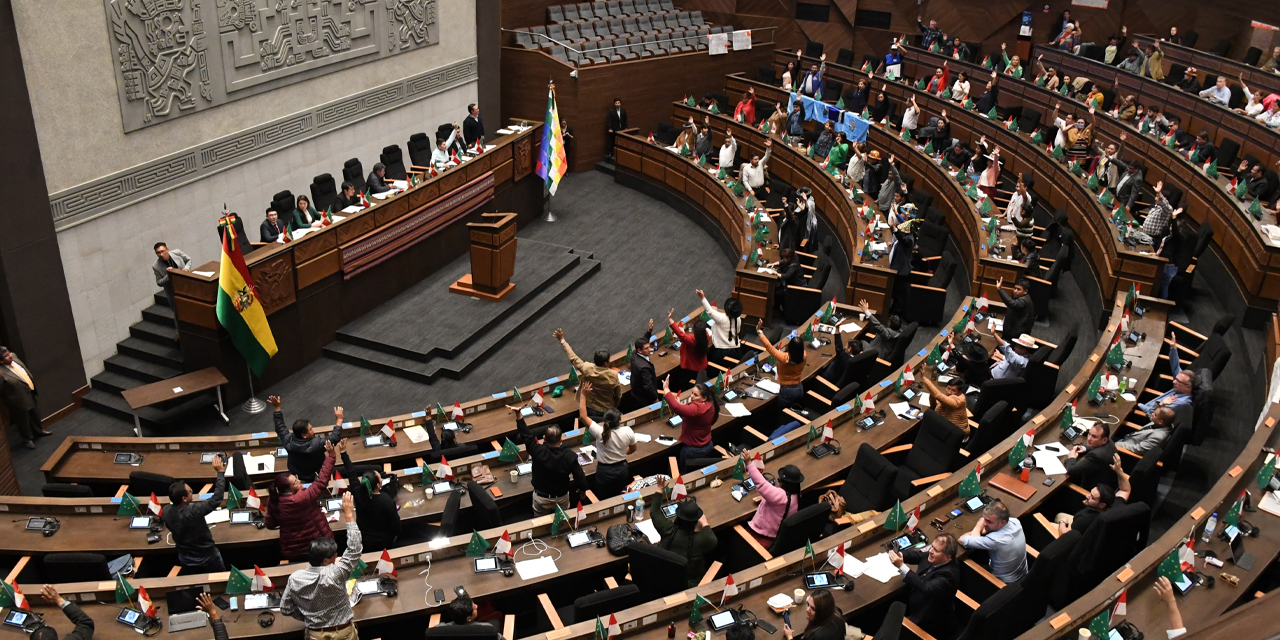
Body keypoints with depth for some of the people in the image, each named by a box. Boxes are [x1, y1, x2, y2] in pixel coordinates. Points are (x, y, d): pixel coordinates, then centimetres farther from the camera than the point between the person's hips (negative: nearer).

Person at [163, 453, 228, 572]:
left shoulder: (165, 512, -17)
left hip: (185, 559, 6)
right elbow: (217, 498, -29)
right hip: (206, 558, -6)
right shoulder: (193, 511, -37)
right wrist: (220, 472, -23)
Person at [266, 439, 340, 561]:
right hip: (315, 548, -6)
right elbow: (321, 482, -31)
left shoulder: (273, 501, -9)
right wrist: (332, 456, -33)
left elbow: (270, 524, 4)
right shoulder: (301, 498, -30)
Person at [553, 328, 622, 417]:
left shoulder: (587, 368, -23)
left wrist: (562, 340, 2)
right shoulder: (613, 375, -27)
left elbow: (573, 358, -8)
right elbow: (618, 396, -14)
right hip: (605, 411, -2)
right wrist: (615, 407, 7)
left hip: (588, 408, 2)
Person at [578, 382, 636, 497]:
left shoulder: (600, 432, -27)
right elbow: (632, 449, -1)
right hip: (622, 469, 2)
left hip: (604, 472, -2)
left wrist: (583, 394, -15)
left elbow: (583, 415, -21)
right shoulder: (628, 431, -20)